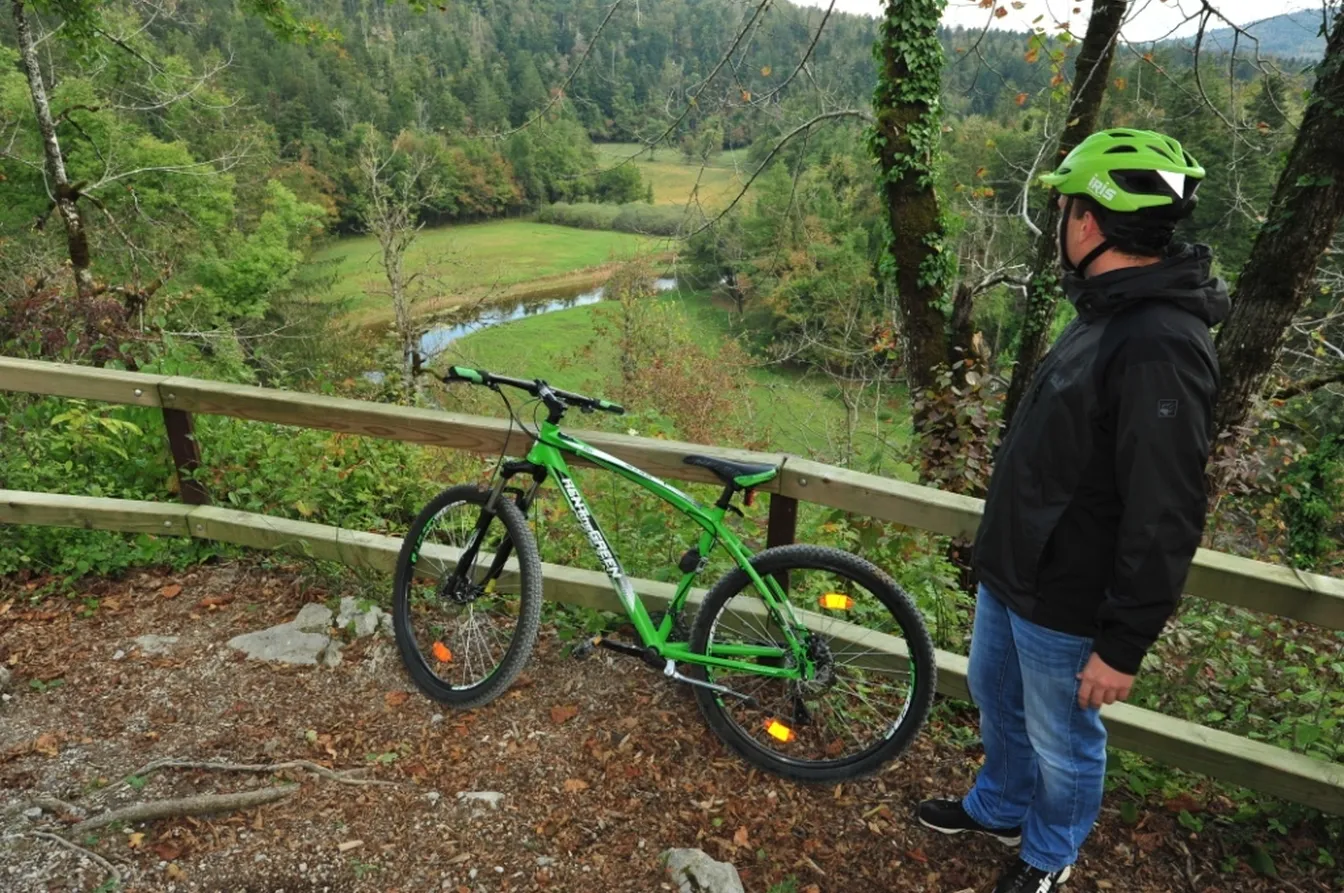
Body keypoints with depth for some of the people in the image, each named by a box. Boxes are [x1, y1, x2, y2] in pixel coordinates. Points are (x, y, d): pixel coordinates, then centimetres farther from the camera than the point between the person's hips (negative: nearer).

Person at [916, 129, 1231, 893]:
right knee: (996, 699, 27)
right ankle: (999, 808, 51)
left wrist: (1123, 645, -19)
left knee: (1060, 741, 16)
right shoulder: (1109, 314, 4)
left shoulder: (1160, 347, -28)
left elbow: (1165, 522, -26)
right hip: (1010, 572, 9)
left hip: (1064, 602, -9)